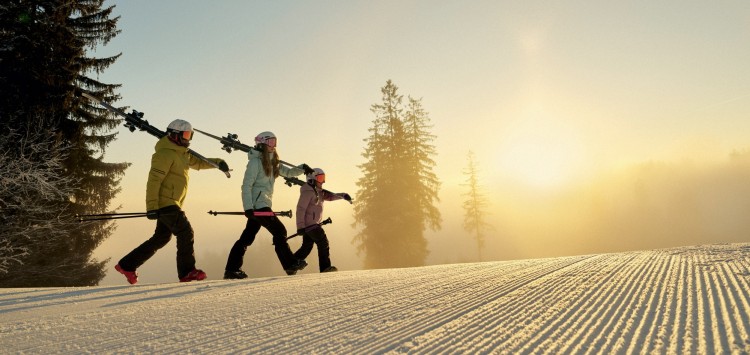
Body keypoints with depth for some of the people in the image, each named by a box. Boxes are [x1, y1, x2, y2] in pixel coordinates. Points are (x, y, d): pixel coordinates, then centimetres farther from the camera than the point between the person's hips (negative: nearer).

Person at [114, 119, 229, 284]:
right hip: (165, 203, -10)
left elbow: (197, 162, 32)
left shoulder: (181, 152, 17)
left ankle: (127, 265, 23)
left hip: (171, 204, 10)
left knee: (161, 238, 14)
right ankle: (187, 272, -6)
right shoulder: (165, 153, -13)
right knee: (185, 232, -11)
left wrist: (217, 162, 16)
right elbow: (154, 180, -19)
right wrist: (151, 206, -25)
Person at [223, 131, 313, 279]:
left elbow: (287, 172, 24)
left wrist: (302, 168, 6)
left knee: (248, 237, 8)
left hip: (263, 205, 9)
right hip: (257, 204, -9)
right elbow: (246, 185, -12)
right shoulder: (255, 161, -8)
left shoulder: (272, 162, 17)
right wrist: (248, 207, -20)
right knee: (279, 231, -7)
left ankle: (232, 269, 11)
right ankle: (290, 264, 0)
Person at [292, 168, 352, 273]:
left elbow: (330, 196, 18)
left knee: (307, 247, 14)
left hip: (314, 224, 10)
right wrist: (300, 226, -22)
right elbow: (300, 209, -18)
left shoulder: (318, 191, 16)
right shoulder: (308, 192, -14)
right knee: (323, 242, -10)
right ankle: (325, 267, -7)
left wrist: (342, 195, -1)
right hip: (309, 224, -10)